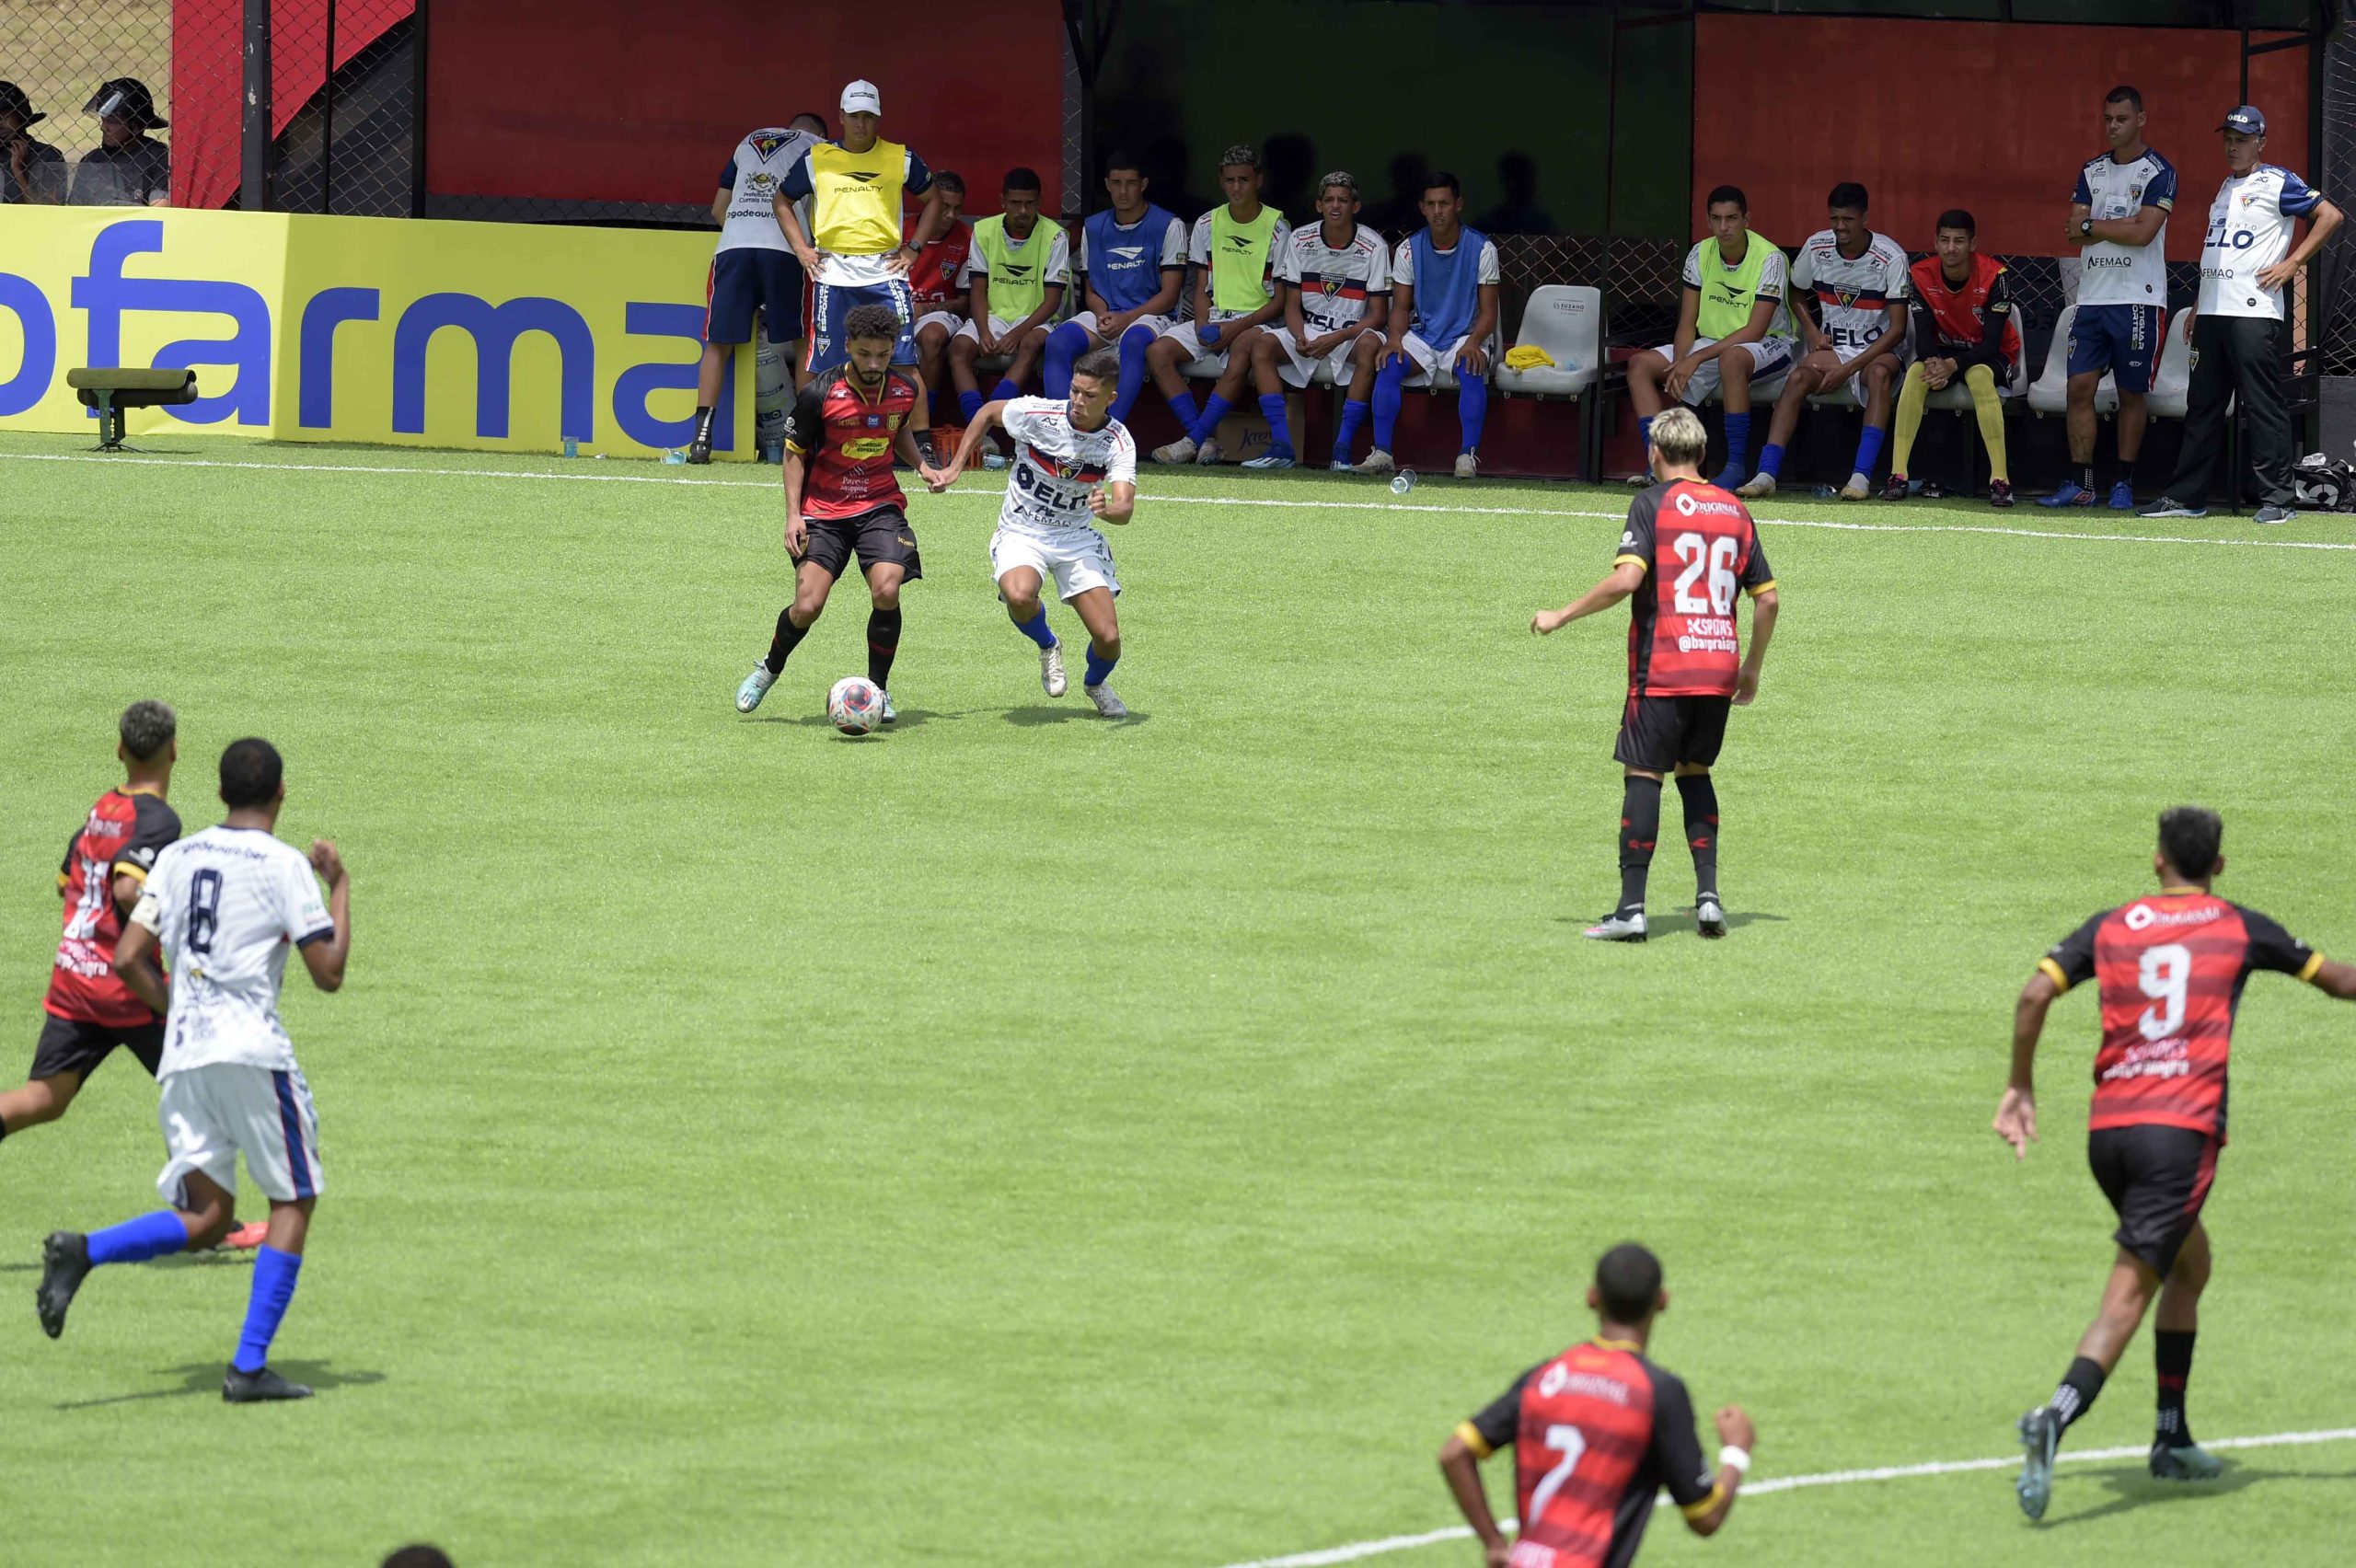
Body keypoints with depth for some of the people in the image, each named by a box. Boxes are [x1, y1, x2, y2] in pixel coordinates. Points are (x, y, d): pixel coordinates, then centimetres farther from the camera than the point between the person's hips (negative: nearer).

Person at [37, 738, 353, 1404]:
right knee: (294, 1199, 7)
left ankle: (83, 1251, -16)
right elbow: (329, 972, -6)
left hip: (182, 1053, 5)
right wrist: (341, 886, 7)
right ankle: (250, 1367, -2)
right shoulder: (284, 865, -5)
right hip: (253, 1050, -5)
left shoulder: (178, 856, 11)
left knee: (206, 1217, 9)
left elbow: (129, 960, 8)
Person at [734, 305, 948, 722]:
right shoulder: (820, 393, -13)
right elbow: (795, 451, -2)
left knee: (886, 591, -20)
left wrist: (922, 464, 5)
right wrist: (793, 514, -8)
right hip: (823, 510, -2)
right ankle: (769, 669, 20)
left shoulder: (906, 390, -1)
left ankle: (878, 688, 0)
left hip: (880, 505, 2)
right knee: (807, 606, -12)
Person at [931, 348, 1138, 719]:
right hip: (1021, 532, -2)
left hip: (1077, 537, 2)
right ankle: (1047, 647, 0)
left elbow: (1125, 507, -26)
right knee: (1019, 596, -36)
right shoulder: (1037, 413, -17)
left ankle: (1096, 683, 30)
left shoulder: (1118, 442, -15)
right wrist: (954, 468, 2)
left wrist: (1108, 509, -50)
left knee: (1108, 639, -9)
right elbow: (988, 413, 4)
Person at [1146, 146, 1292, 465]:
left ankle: (1194, 439, -37)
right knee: (1158, 352, -22)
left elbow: (1281, 299, -4)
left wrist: (1238, 327, -17)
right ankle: (1206, 439, -27)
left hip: (1255, 320, -5)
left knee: (1242, 348, -40)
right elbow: (1202, 289, 13)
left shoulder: (1276, 228, -2)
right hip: (1212, 318, 5)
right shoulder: (1208, 224, 11)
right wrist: (1202, 326, -8)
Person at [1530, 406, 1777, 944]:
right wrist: (1752, 670, 24)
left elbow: (1626, 579, -18)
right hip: (1720, 667, 5)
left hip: (1662, 669, -5)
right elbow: (1767, 597, 13)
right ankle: (1708, 894, 8)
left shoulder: (1653, 503, -4)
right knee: (1695, 772, 19)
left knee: (1644, 776, -2)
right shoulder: (1735, 509, 12)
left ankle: (1632, 906, -6)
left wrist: (1562, 616, -8)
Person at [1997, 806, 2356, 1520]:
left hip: (2107, 1127, 4)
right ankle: (2054, 1420, -33)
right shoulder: (2239, 928, 7)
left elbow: (2035, 993, 0)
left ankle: (2173, 1439, 28)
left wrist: (2020, 1088, 9)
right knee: (2127, 1297, -10)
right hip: (2181, 1129, -4)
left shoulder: (2111, 927, 12)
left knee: (2189, 1262, 25)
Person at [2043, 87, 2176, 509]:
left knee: (2132, 393, 1)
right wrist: (2123, 226, -8)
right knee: (2080, 387, -2)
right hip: (2093, 296, 5)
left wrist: (2092, 225, -5)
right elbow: (2075, 232, 5)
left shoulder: (2158, 172, -4)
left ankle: (2124, 483, 9)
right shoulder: (2092, 171, 14)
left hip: (2138, 300, -5)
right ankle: (2079, 483, 1)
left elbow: (2143, 233, -15)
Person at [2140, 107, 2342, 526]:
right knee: (2202, 405, 9)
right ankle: (2187, 496, 12)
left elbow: (2329, 215, -10)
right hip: (2213, 314, 8)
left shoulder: (2276, 183, -3)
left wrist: (2291, 264, -13)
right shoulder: (2226, 188, 21)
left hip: (2254, 314, -8)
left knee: (2264, 406, -8)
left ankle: (2276, 499, -6)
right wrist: (2199, 306, 22)